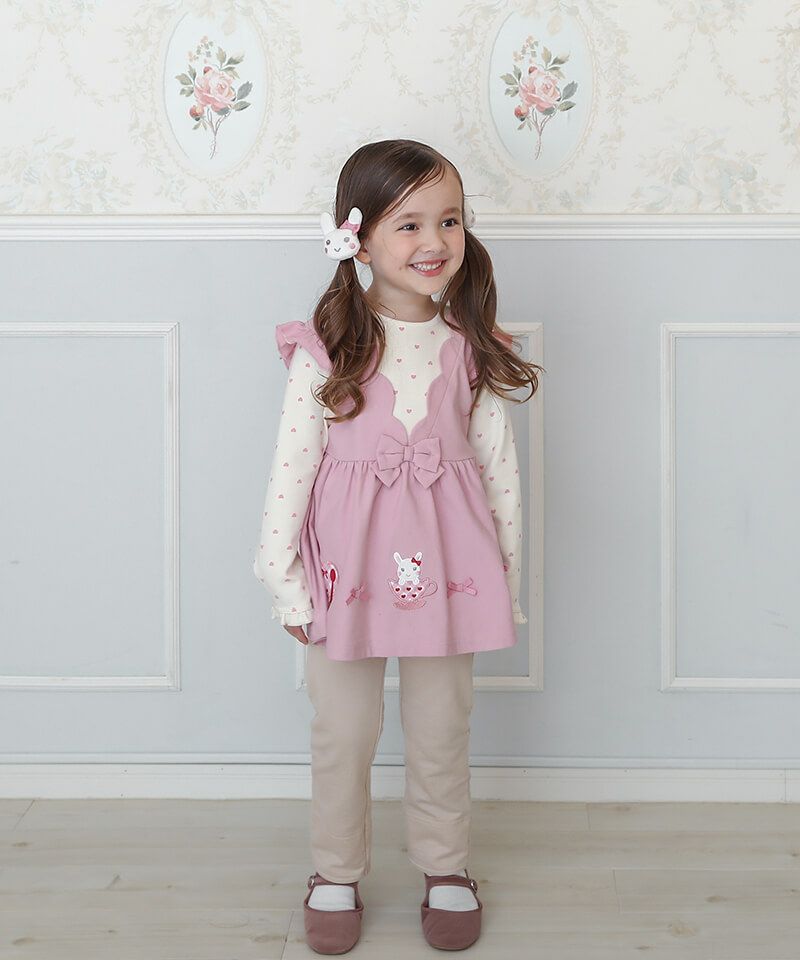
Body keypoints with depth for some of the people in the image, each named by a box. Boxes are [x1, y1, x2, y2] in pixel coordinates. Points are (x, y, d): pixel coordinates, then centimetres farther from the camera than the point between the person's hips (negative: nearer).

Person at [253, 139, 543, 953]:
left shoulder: (471, 348, -2)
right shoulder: (326, 348, -10)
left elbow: (499, 467, 4)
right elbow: (291, 465, -7)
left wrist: (507, 574, 6)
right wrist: (284, 580, -6)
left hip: (445, 565, 2)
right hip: (348, 564, -2)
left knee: (441, 730, 15)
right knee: (343, 732, 12)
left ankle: (445, 868, 34)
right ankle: (336, 873, 31)